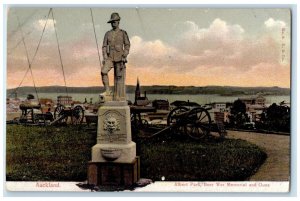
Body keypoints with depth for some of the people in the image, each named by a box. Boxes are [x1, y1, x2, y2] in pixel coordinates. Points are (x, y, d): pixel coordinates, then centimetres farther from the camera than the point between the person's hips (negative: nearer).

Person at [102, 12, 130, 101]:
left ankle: (119, 98, 3)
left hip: (119, 58, -2)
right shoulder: (107, 34, 10)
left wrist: (124, 57, -12)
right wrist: (105, 58, -6)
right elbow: (104, 46, 7)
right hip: (109, 58, 2)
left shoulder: (123, 33, 3)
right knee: (103, 71, -23)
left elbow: (127, 45, 0)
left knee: (119, 77, -2)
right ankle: (107, 91, -12)